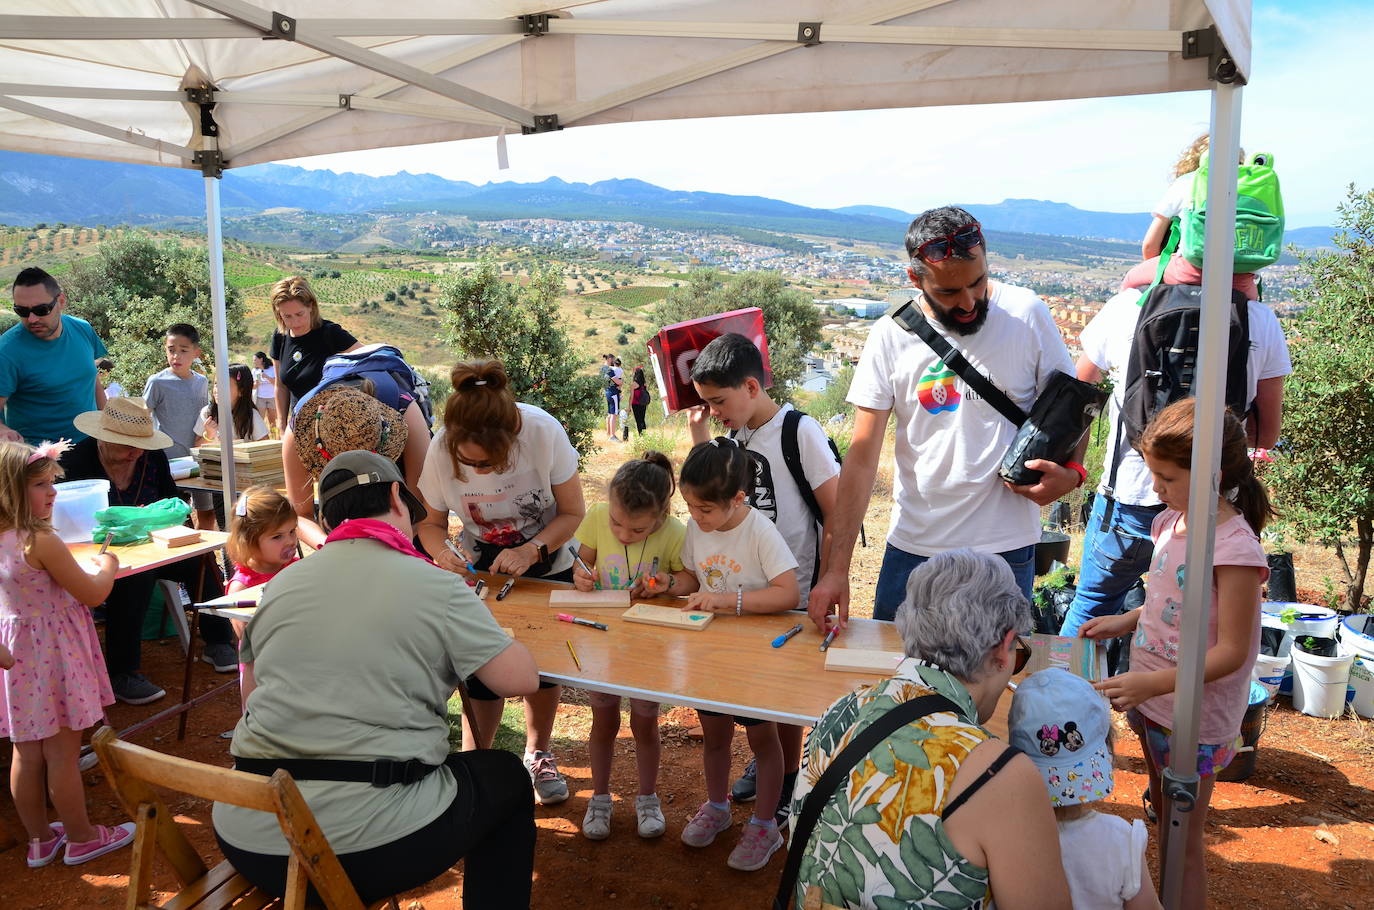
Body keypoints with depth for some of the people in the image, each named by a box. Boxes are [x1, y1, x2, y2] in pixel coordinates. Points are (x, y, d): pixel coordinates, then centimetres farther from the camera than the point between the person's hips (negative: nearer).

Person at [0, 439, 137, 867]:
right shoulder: (42, 542, -23)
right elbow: (93, 594, -16)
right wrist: (107, 564, 1)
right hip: (52, 657, -8)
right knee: (63, 754, 6)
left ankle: (40, 839, 32)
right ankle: (82, 838, 22)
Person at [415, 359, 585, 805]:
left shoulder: (544, 432, -31)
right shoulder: (441, 449, -26)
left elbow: (573, 512, -19)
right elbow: (432, 521, -10)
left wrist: (532, 550, -33)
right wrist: (442, 553, -31)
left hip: (549, 564, 0)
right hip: (482, 569, 0)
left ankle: (537, 753, 30)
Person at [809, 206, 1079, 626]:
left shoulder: (1026, 313, -6)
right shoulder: (891, 335, -6)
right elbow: (862, 455, -8)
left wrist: (1070, 472, -15)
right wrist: (836, 568, -12)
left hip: (1006, 546, 0)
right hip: (912, 544, 1)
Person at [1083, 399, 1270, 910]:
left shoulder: (1235, 549, -24)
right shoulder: (1171, 522, 1)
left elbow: (1230, 652, -23)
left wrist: (1151, 682, -31)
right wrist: (1126, 622, 2)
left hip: (1194, 719, -8)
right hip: (1152, 701, 8)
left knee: (1182, 846, 6)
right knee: (1162, 824, 23)